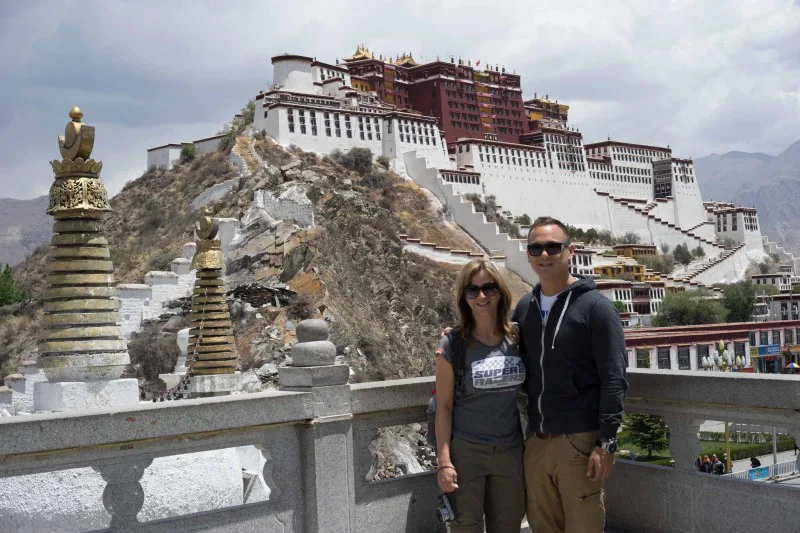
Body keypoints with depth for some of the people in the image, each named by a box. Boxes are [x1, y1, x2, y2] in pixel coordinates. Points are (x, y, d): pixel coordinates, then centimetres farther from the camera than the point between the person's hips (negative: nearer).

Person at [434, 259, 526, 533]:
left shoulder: (516, 339, 2)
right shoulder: (452, 344, -8)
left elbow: (527, 389, 13)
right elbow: (444, 406, -7)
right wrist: (444, 461, -10)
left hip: (510, 451, 4)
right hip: (466, 451, -3)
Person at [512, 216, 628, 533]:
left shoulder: (596, 307, -7)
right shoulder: (524, 308, 11)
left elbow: (614, 380, -10)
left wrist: (606, 442, -15)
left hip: (581, 441, -5)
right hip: (536, 441, 5)